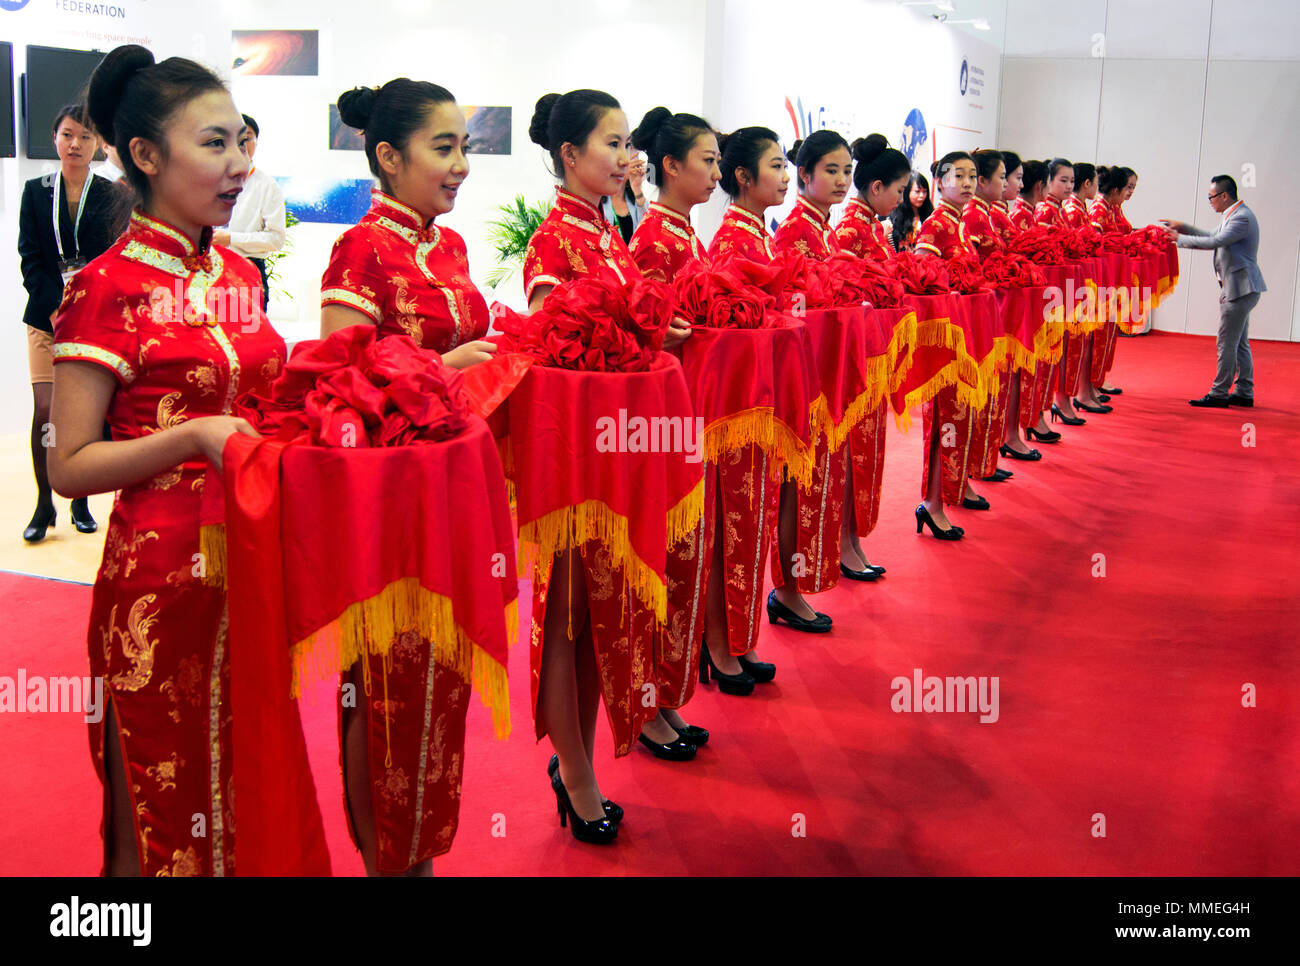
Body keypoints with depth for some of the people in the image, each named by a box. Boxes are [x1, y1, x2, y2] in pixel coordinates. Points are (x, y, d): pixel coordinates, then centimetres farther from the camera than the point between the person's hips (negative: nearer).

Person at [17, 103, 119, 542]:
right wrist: (56, 309, -9)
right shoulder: (36, 192, 8)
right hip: (46, 317, 1)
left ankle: (80, 501, 15)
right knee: (45, 412, -7)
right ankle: (44, 504, 4)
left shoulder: (111, 196, 4)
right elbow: (29, 259, 3)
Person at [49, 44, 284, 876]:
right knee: (160, 816, 8)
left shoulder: (238, 273, 9)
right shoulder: (108, 288, -11)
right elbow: (70, 466, -11)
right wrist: (193, 438, -23)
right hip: (163, 578, -6)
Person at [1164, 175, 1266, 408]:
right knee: (1240, 343, 14)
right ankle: (1244, 393, 20)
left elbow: (1215, 242, -24)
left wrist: (1180, 238, -16)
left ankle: (1219, 393, -1)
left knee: (1227, 343, -6)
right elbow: (1213, 236, 23)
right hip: (1239, 288, 11)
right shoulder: (1233, 216, 14)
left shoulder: (1242, 217, -18)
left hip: (1241, 288, -11)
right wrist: (1183, 227, 15)